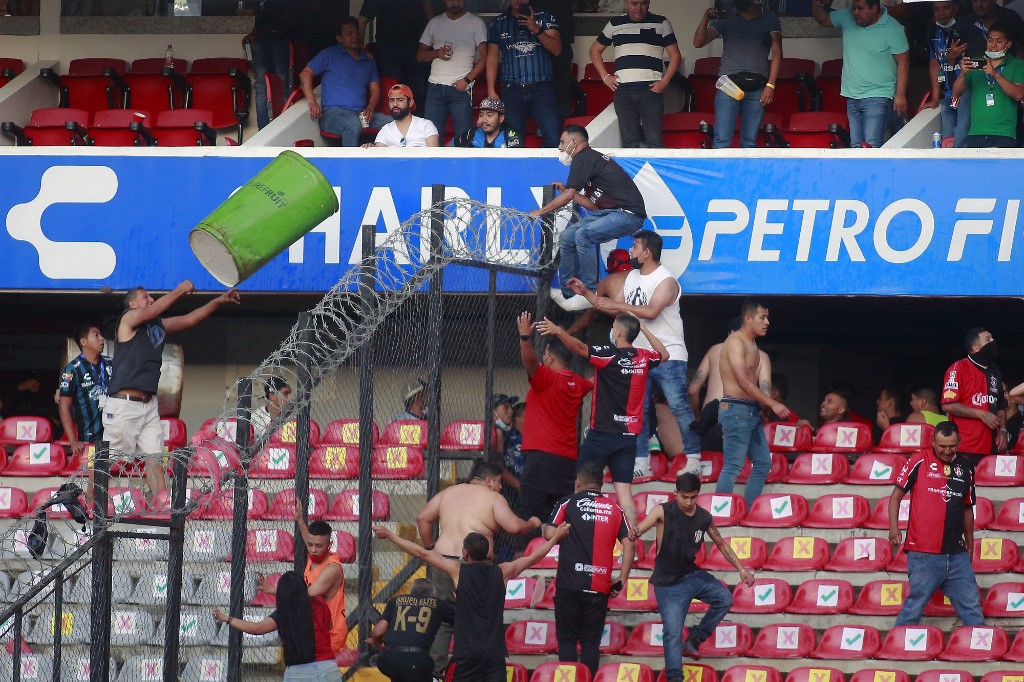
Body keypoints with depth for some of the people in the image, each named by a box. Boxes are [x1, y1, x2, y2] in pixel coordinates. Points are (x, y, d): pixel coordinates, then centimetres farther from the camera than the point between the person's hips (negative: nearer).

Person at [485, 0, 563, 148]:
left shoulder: (545, 18, 10)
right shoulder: (499, 23, 14)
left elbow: (556, 49, 1)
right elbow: (492, 57, 13)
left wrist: (536, 29, -13)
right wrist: (491, 91, 4)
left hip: (542, 89, -1)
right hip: (512, 90, 1)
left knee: (554, 140, -13)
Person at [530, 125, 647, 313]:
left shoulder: (583, 158, -9)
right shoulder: (593, 157, 21)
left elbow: (567, 197, -12)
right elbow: (595, 206, 20)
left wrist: (539, 212, 0)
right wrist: (568, 191, 21)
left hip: (629, 214, -10)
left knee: (584, 235, -30)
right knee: (567, 237, 7)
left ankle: (590, 293, -25)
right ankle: (567, 293, 11)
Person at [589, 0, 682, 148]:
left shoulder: (661, 23, 9)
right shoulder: (615, 24, 14)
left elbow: (675, 56, 8)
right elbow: (595, 50, 24)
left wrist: (664, 82, -4)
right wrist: (605, 76, 10)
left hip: (650, 90, -2)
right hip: (623, 91, 2)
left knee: (654, 141, -10)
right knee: (629, 141, 2)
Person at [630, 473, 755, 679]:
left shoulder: (704, 518, -2)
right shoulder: (663, 511, -15)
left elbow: (721, 544, 12)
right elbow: (641, 528, -31)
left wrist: (741, 570, 4)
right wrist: (635, 533, -56)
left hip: (692, 575, 4)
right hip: (668, 583, -4)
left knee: (724, 599, -13)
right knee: (673, 633, -8)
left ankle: (694, 640, 4)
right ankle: (674, 678, 0)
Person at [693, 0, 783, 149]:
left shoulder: (769, 18, 9)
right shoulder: (725, 18, 10)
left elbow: (777, 53, 4)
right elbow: (698, 42, 3)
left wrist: (770, 85, -7)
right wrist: (706, 18, -13)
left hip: (756, 86, 0)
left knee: (749, 142, 1)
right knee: (722, 141, -9)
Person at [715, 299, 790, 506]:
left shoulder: (752, 345, 17)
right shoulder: (736, 342, -13)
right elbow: (743, 382, -19)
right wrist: (772, 404, -20)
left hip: (751, 411, 10)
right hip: (736, 409, -10)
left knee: (763, 463, 11)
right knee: (733, 466, -11)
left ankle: (748, 511, 14)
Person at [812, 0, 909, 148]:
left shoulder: (892, 29, -10)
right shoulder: (847, 16, 4)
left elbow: (903, 62, -8)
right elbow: (823, 19, 20)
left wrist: (900, 95, -12)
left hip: (877, 97, -6)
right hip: (852, 97, 6)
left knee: (872, 145, -18)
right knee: (856, 146, 4)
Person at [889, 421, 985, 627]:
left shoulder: (965, 469, 12)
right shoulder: (919, 462, -2)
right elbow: (896, 495, 0)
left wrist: (970, 543, 23)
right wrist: (893, 527, -14)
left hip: (957, 554, 5)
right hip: (923, 554, -5)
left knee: (972, 606, 6)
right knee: (915, 607, -3)